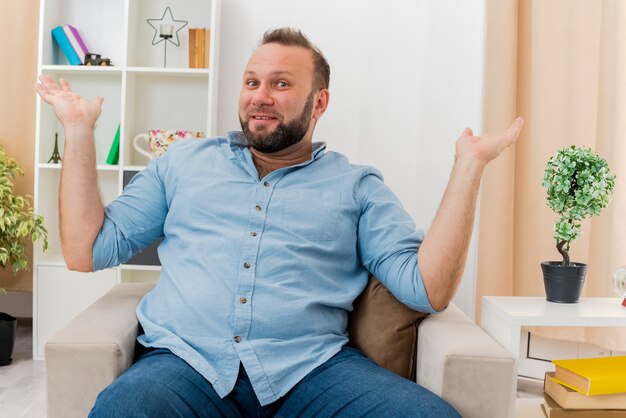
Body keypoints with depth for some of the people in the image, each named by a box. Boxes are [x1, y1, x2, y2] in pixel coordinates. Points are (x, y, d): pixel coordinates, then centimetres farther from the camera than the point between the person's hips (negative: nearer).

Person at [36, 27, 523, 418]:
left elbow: (428, 289, 2)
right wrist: (79, 131, 11)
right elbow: (87, 253, 15)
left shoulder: (357, 185, 13)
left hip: (311, 367, 1)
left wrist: (468, 166, -3)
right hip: (186, 361, 0)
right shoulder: (184, 162, 19)